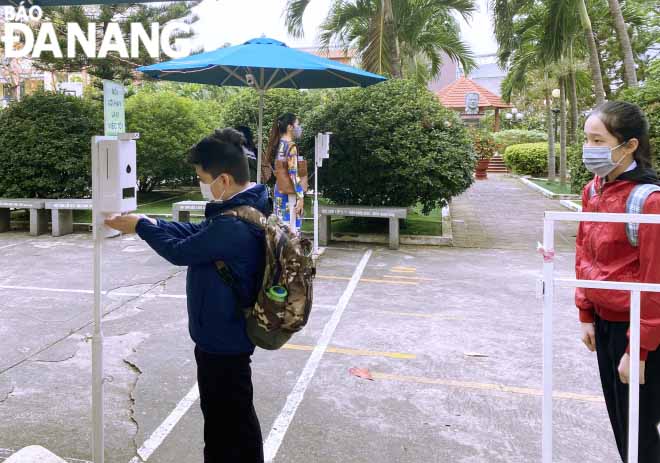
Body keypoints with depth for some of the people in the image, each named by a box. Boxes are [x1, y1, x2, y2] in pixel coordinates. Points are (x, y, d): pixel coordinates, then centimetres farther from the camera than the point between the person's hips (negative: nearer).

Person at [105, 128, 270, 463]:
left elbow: (180, 251, -19)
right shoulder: (247, 208, 2)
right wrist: (150, 222, 7)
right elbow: (197, 233, 13)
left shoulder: (233, 225, -31)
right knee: (220, 412, 25)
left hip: (223, 341, -10)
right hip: (224, 334, 10)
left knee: (233, 420, 8)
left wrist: (141, 227, -3)